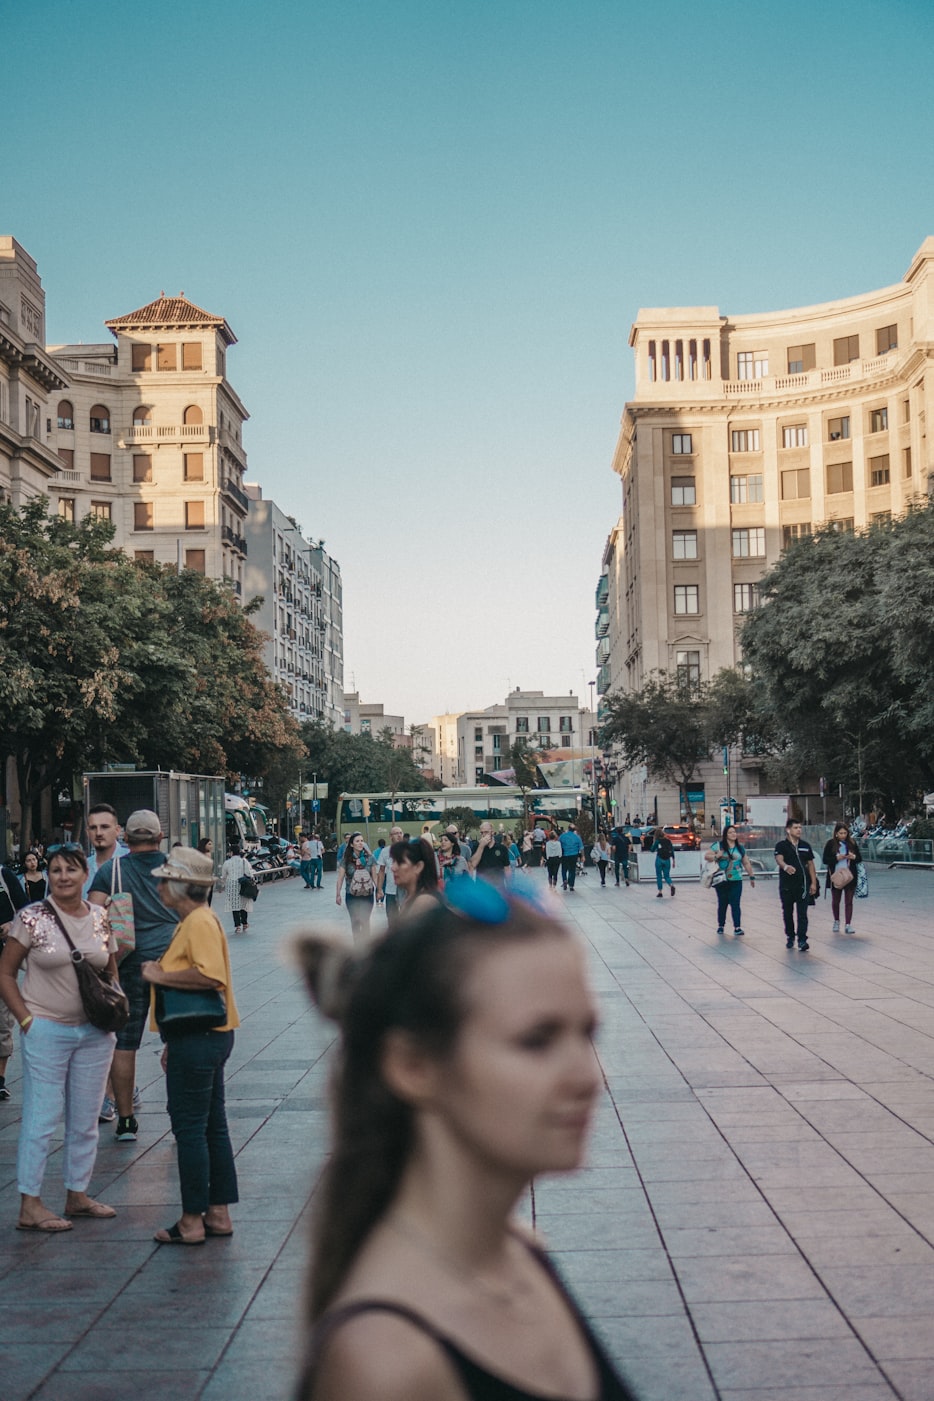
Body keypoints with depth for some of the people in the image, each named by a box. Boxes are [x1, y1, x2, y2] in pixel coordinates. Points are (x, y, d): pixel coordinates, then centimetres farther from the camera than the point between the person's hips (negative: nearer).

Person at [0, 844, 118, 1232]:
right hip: (46, 1030, -4)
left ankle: (77, 1194, 25)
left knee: (85, 1119, 12)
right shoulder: (32, 918, -7)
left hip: (95, 1033, 4)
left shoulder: (100, 919, 5)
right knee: (41, 1117, -1)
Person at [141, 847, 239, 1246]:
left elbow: (210, 976, -32)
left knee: (190, 1128, -3)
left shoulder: (200, 922, -17)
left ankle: (192, 1222, 5)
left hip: (199, 1040, -11)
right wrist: (174, 1043, 21)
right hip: (203, 1037, 11)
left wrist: (160, 975, -19)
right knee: (213, 1126, 14)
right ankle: (218, 1213, 21)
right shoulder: (192, 921, 16)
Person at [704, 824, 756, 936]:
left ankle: (737, 927, -6)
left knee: (735, 904, -5)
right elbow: (706, 856, -3)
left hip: (736, 881, 2)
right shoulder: (718, 845, -1)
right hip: (722, 881, -2)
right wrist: (717, 856, -19)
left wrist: (752, 876, 18)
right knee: (722, 904, 5)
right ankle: (721, 926, 19)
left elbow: (746, 863, 18)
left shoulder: (740, 847, 12)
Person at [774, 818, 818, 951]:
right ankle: (790, 937, 25)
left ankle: (802, 940, -7)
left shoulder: (805, 846, 9)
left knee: (802, 914, -5)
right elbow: (779, 859, -20)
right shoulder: (781, 845, -2)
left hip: (803, 885, 1)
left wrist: (813, 883, 5)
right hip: (786, 885, -1)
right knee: (787, 913, 9)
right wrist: (786, 867, -43)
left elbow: (810, 864, 12)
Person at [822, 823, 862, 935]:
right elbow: (825, 860, -3)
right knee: (835, 901, 12)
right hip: (836, 877, -1)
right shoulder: (831, 844, -2)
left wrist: (854, 857, -13)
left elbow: (859, 859, 9)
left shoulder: (852, 843, 3)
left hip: (849, 876, 1)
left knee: (849, 901, -1)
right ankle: (836, 921, 30)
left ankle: (848, 925, 1)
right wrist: (836, 858, -18)